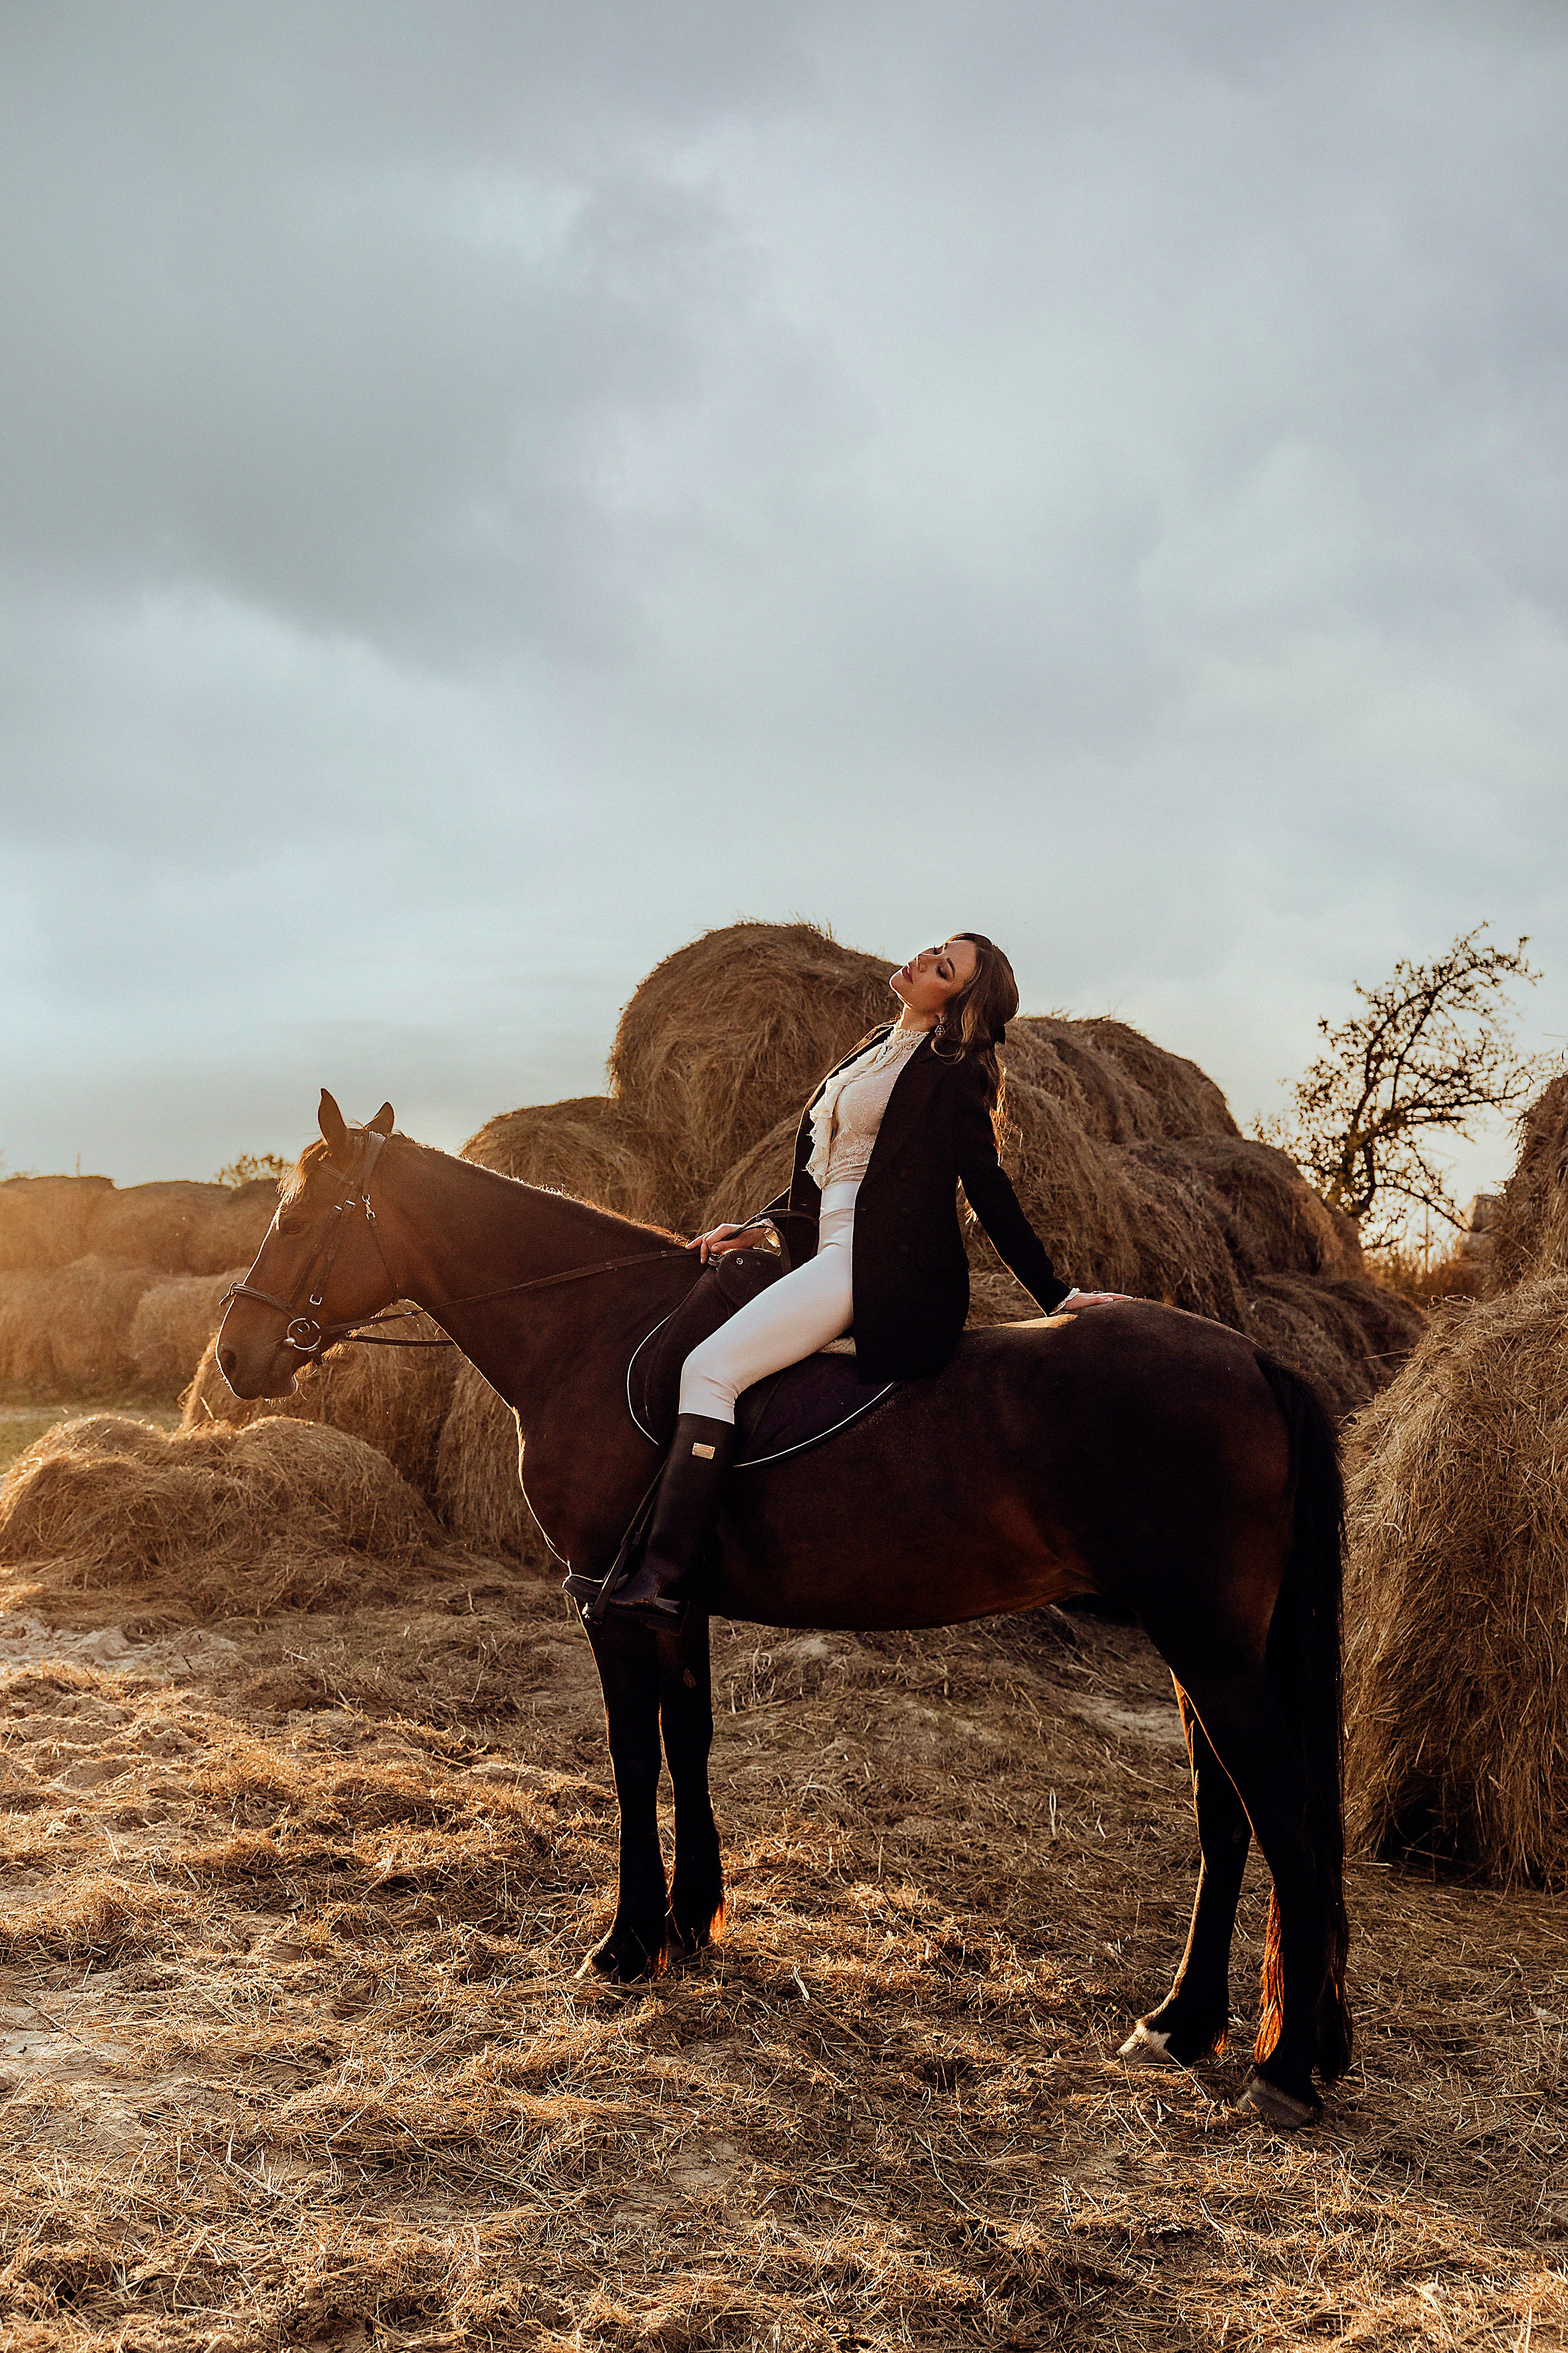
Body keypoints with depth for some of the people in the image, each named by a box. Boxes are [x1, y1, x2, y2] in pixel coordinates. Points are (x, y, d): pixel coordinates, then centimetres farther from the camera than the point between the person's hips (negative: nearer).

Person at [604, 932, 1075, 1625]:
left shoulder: (951, 1073, -7)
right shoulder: (880, 1050, 20)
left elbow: (989, 1193, -7)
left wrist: (1058, 1298, -9)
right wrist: (757, 1227, 14)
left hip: (876, 1263, -10)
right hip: (831, 1251, 10)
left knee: (710, 1369, -20)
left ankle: (663, 1579, -24)